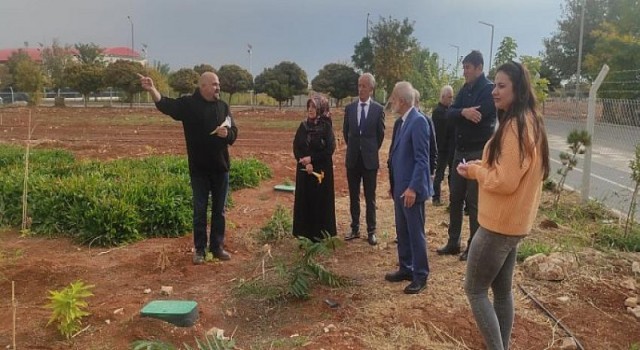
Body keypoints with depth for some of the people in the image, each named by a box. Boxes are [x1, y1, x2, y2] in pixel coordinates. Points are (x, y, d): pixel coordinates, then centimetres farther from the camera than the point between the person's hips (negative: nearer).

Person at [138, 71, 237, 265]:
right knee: (200, 211, 6)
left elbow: (234, 133, 6)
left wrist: (227, 134, -17)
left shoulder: (223, 106, 5)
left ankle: (217, 247, 23)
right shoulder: (188, 104, -6)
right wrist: (152, 90, -40)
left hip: (220, 167, 3)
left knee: (219, 210, 11)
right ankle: (200, 250, 18)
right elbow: (165, 104, -22)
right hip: (199, 168, -3)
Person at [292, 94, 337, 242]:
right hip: (304, 170, 4)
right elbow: (296, 148, 2)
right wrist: (305, 163, -13)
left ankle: (320, 234, 12)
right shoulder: (303, 126, 6)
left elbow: (329, 150, -12)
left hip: (322, 170, -4)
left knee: (320, 201, 1)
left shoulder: (326, 127, -7)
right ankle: (305, 233, 18)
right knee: (304, 200, 7)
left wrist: (311, 158, -14)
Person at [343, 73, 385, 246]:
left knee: (370, 197, 4)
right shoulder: (349, 108, 3)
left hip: (370, 159, -3)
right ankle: (355, 229, 20)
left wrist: (371, 150, 9)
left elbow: (380, 133, 4)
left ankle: (371, 231, 11)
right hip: (353, 158, 3)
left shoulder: (378, 109, -4)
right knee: (353, 196, 10)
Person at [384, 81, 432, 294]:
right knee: (402, 232, 17)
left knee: (416, 233, 1)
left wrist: (413, 188, -23)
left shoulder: (418, 121, -16)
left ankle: (420, 276, 13)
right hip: (400, 188, 9)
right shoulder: (404, 121, 13)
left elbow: (422, 159, -20)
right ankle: (406, 269, 30)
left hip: (411, 189, -9)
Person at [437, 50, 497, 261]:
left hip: (478, 152, -7)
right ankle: (453, 242, 23)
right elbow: (449, 114, 0)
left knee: (474, 201, 0)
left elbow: (478, 117, -21)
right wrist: (463, 112, -20)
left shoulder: (489, 89, -10)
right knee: (455, 198, 12)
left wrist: (460, 115, -3)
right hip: (460, 151, 8)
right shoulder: (465, 89, 13)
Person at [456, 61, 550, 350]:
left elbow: (505, 181, -25)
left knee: (474, 290, 1)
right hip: (513, 222, 10)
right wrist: (480, 167, 4)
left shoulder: (515, 126, -21)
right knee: (502, 290, 17)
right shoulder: (529, 123, 11)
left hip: (499, 224, -10)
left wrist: (475, 170, -9)